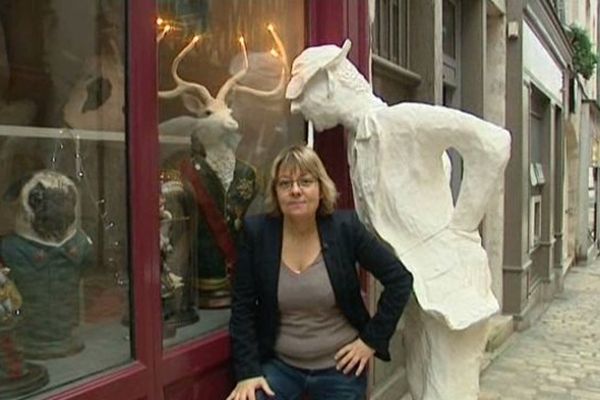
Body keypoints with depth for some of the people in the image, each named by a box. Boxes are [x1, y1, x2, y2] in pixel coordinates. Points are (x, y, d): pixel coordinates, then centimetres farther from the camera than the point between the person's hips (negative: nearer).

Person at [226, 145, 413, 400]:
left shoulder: (345, 227, -10)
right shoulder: (256, 232, -9)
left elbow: (400, 279, -5)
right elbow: (242, 308, -5)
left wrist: (372, 339, -6)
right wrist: (248, 372, -11)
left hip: (339, 367, 0)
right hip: (278, 365, 0)